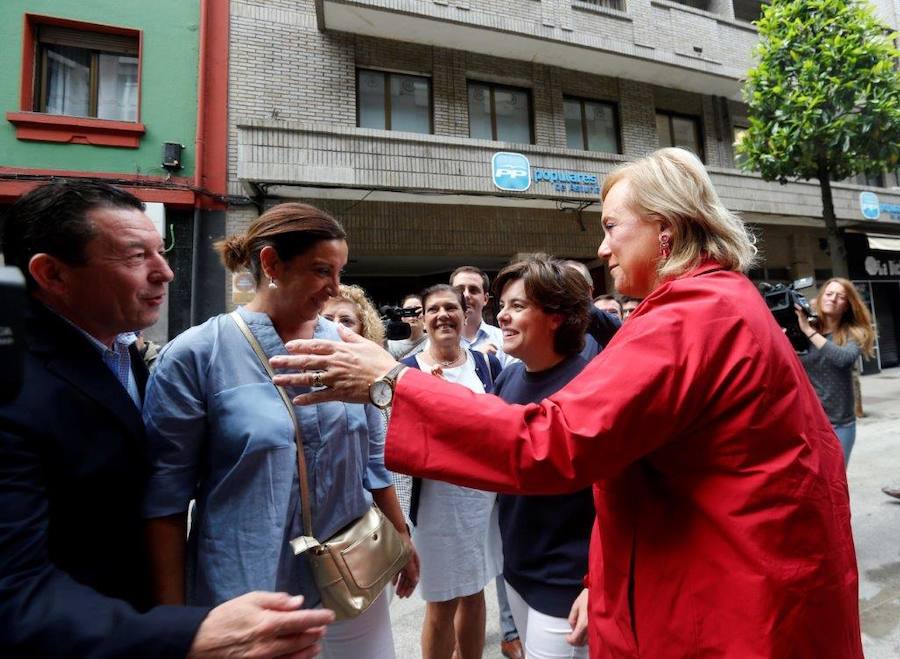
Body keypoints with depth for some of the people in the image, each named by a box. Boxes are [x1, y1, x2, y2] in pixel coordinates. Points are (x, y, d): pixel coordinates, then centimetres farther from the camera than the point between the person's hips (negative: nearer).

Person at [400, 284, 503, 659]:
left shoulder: (487, 363, -1)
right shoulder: (408, 370, -10)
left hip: (486, 494, 4)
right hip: (438, 498, -3)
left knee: (474, 594, 21)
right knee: (441, 606, 12)